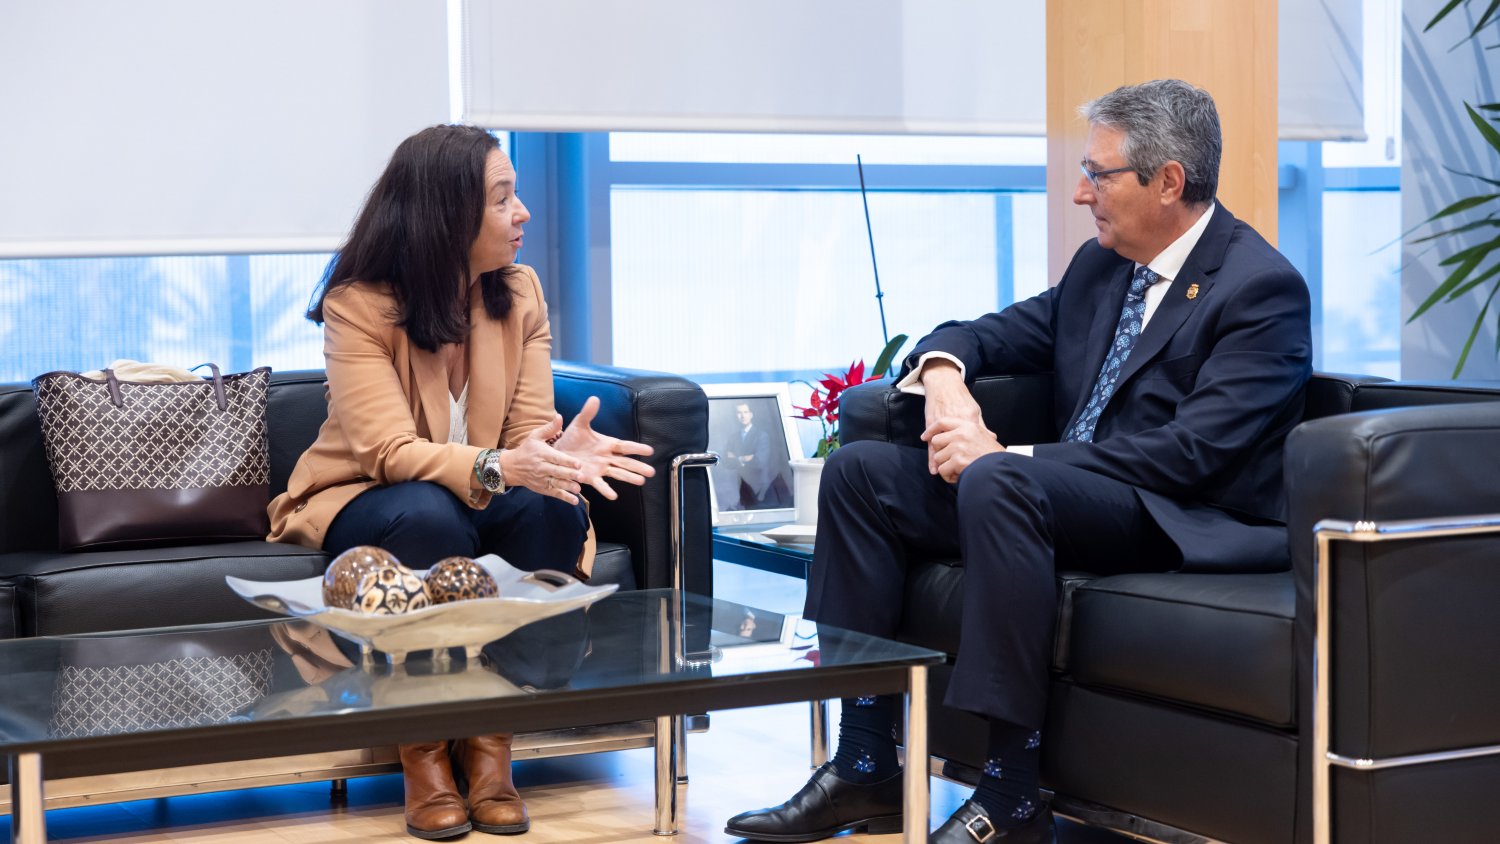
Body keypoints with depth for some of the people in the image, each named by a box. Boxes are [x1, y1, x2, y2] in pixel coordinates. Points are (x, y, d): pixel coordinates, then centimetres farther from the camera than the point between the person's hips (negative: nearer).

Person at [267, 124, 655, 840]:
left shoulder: (520, 293, 0)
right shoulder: (359, 305, -16)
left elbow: (530, 427, -9)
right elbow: (390, 451, -27)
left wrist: (560, 452, -36)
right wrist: (493, 466, -46)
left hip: (482, 498, 4)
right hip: (365, 504, -4)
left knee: (553, 509, -30)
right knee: (428, 515, -39)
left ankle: (490, 745, -21)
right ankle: (424, 755, -24)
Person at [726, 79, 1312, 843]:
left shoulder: (1264, 287, -12)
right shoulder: (1100, 265, 14)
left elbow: (1191, 452, -22)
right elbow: (996, 334, 21)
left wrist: (1006, 458, -22)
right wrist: (944, 371, -7)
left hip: (1191, 524, -9)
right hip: (1069, 498, 9)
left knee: (997, 483, -36)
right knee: (858, 471, -4)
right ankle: (864, 767, -6)